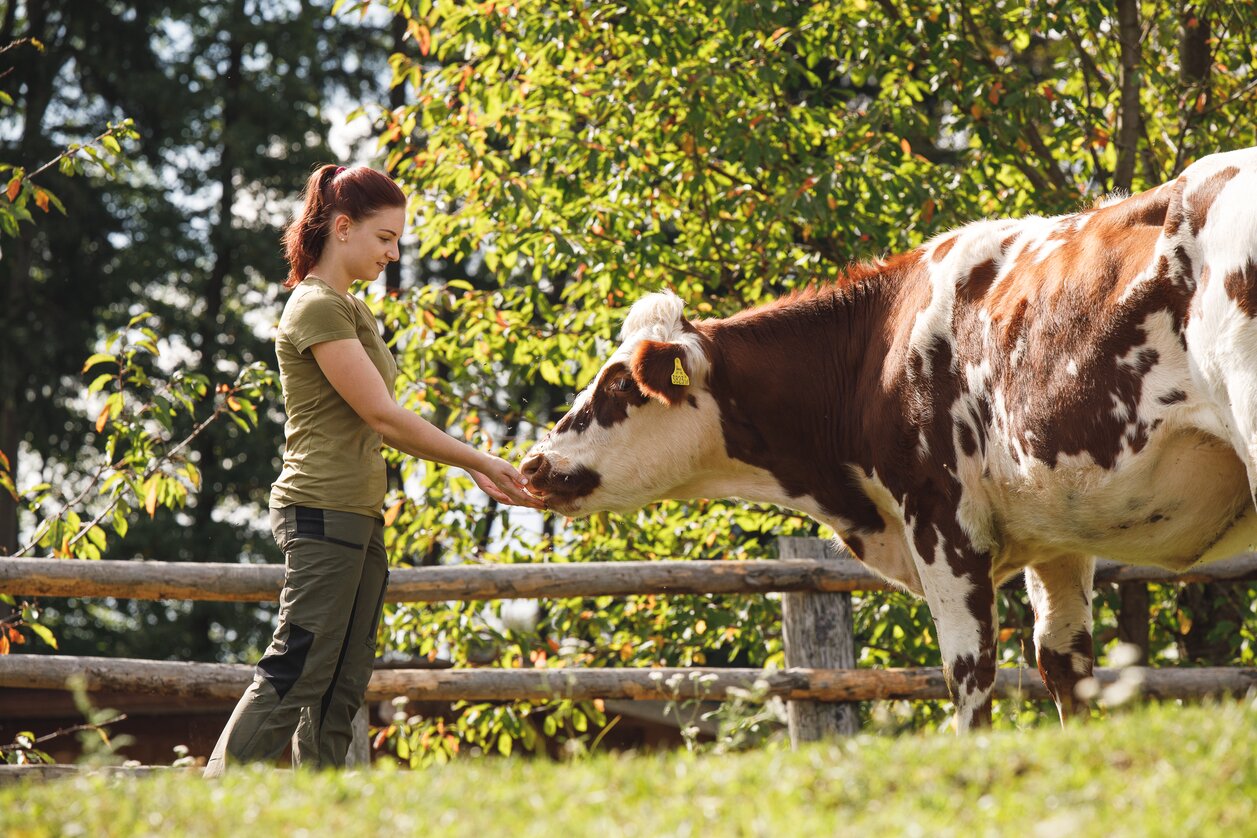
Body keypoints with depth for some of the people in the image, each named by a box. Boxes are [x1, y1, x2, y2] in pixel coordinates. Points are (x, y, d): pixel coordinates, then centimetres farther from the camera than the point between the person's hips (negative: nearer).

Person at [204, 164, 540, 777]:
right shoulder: (317, 307, -12)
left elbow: (379, 425, 18)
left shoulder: (351, 310, 19)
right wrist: (481, 460, -11)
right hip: (323, 512, -10)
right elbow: (382, 416, -16)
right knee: (295, 675, -11)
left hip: (357, 517, 10)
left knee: (342, 686, 7)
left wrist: (472, 468, 8)